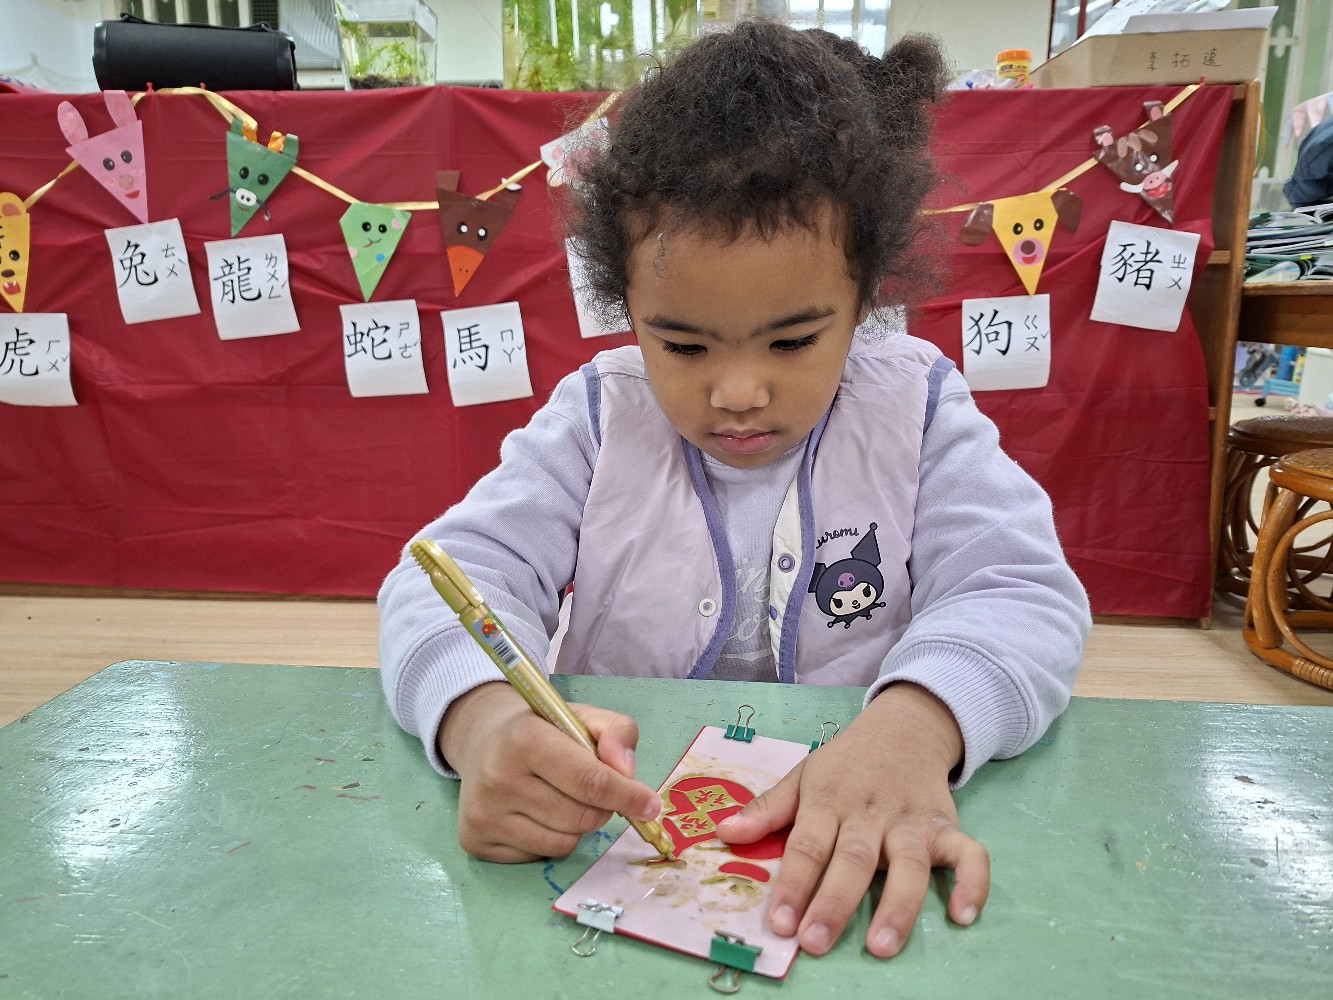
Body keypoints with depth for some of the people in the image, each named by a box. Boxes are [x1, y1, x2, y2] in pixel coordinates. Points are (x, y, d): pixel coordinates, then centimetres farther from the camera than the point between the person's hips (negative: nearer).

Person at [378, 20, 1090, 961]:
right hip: (617, 827, 1)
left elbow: (1021, 595, -12)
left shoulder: (916, 408, -4)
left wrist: (916, 722, -34)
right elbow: (455, 571, -12)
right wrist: (484, 716, -34)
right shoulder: (599, 416, -4)